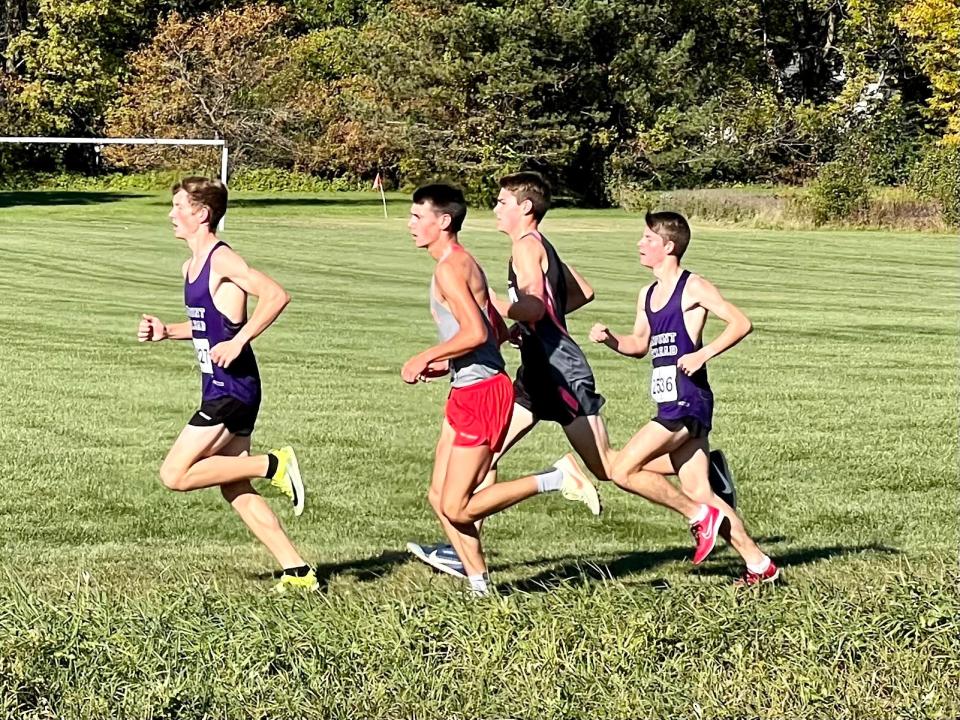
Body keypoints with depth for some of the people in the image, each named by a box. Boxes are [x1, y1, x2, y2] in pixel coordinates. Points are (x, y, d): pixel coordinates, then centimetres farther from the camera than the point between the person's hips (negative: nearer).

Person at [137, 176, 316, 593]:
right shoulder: (191, 267, 16)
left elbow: (276, 296, -23)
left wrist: (238, 342, -26)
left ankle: (274, 465, -5)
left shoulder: (222, 260, -13)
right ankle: (298, 572, 12)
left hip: (233, 389, -10)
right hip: (218, 388, 10)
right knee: (236, 492, 10)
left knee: (175, 475, -11)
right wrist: (165, 332, 12)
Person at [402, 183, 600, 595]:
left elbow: (475, 332, -26)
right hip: (467, 390, 10)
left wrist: (425, 358, -15)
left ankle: (555, 480, -6)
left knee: (457, 508, -9)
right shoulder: (464, 263, 16)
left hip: (481, 394, -10)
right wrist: (448, 363, 17)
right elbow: (499, 331, 20)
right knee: (440, 497, 10)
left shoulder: (450, 268, -15)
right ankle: (479, 585, 13)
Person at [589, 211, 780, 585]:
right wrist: (609, 338, 8)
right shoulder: (647, 295, 17)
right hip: (672, 404, 9)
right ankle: (759, 564, 10)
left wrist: (702, 354, -21)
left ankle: (702, 515, -3)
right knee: (698, 492, 6)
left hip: (687, 402, -9)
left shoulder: (693, 288, -7)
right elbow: (640, 344, 27)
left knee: (622, 470, -13)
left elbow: (741, 323, -12)